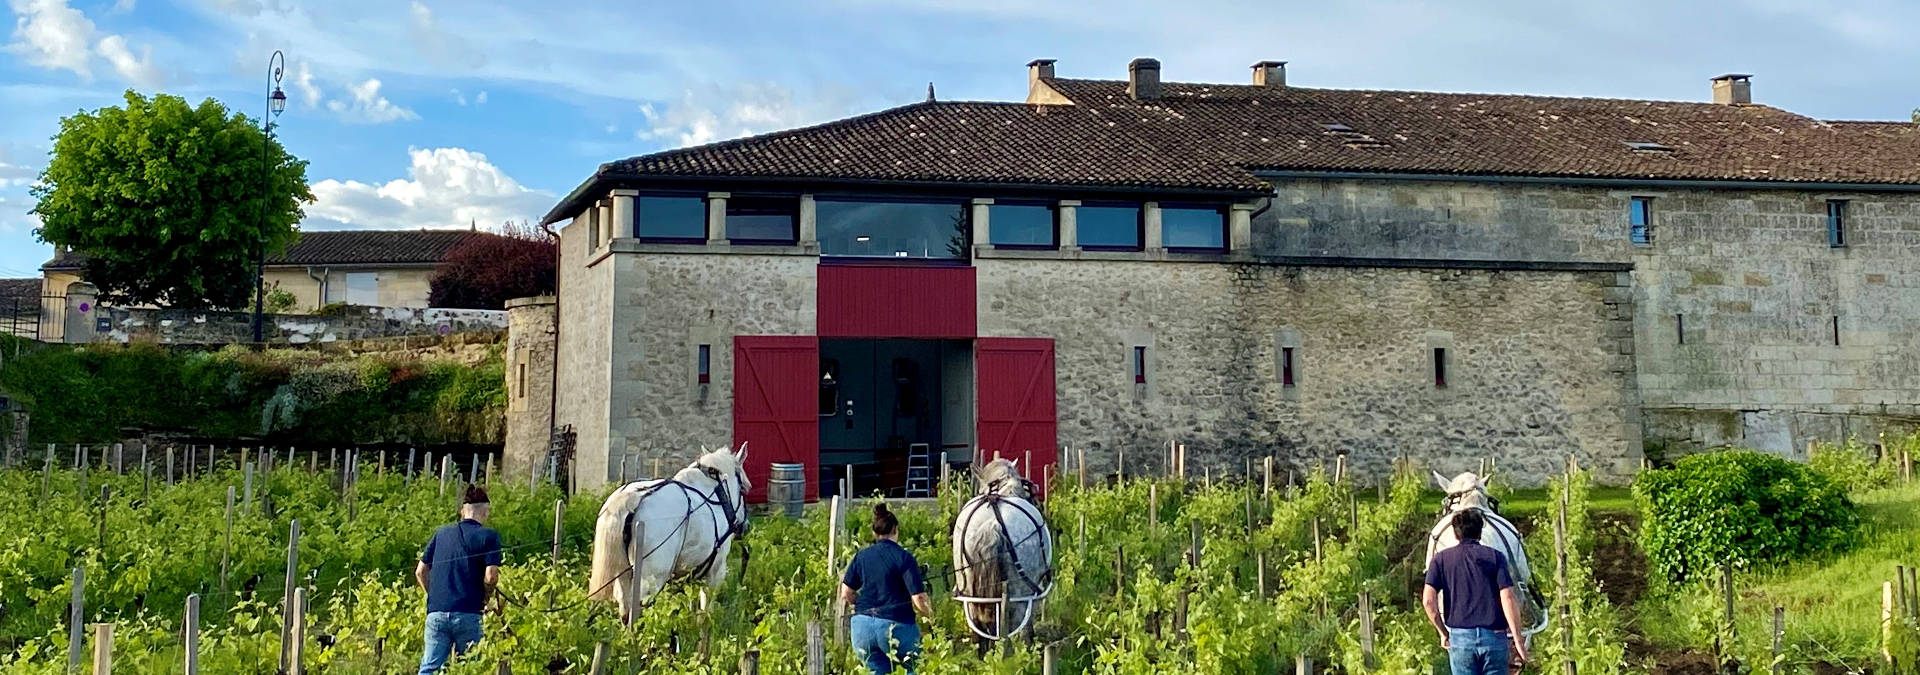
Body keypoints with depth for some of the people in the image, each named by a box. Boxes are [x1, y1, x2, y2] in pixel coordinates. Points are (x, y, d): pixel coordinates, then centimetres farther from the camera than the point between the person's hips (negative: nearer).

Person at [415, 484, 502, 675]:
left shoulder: (441, 533, 14)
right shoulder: (488, 536, -1)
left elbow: (420, 571, 14)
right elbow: (490, 577, -10)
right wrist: (484, 600, 6)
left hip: (436, 612, 4)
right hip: (468, 614, -3)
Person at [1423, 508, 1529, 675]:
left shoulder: (1441, 559, 7)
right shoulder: (1495, 557, 4)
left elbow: (1429, 600, -5)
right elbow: (1508, 598, -7)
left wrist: (1442, 633, 7)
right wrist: (1518, 639, -4)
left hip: (1460, 636, 1)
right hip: (1494, 636, -1)